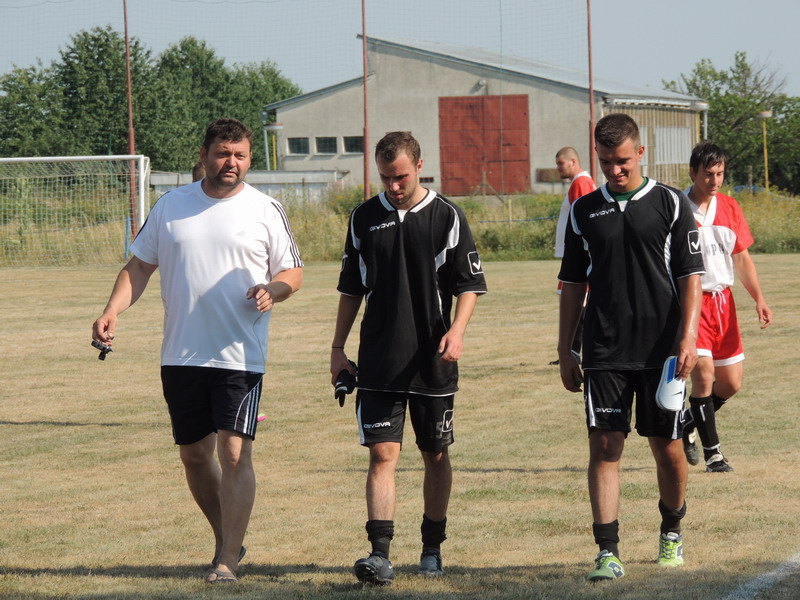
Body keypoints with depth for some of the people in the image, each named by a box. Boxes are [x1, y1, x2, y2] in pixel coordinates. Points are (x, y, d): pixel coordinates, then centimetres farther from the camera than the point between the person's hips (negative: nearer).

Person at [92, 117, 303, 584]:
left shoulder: (265, 210, 2)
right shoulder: (171, 207, 9)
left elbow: (293, 271, 7)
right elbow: (139, 266, 13)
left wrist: (272, 290, -16)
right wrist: (113, 312, -1)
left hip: (240, 355, -4)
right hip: (181, 354, 4)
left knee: (234, 453, -12)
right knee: (194, 454, 11)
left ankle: (228, 560, -10)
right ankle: (228, 540, 29)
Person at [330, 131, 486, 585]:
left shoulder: (447, 217, -1)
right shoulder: (365, 219, 7)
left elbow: (471, 284, 1)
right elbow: (351, 288, 15)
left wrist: (457, 330, -16)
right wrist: (338, 348, 12)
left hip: (433, 361, -1)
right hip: (379, 361, 1)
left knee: (436, 456, 9)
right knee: (383, 454, -9)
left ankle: (433, 548, 23)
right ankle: (380, 554, -16)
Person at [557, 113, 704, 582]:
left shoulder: (672, 204, 2)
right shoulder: (584, 212, 9)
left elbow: (691, 276, 0)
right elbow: (573, 284, 13)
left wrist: (688, 337, -12)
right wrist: (564, 351, 10)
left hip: (661, 350, -1)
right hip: (604, 351, 1)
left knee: (668, 449, 6)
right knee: (605, 446, -7)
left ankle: (672, 529, 31)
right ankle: (608, 553, -9)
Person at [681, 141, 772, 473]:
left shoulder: (730, 208, 6)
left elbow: (742, 259, 13)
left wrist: (759, 298, 2)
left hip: (722, 300, 6)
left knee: (731, 382, 7)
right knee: (703, 373, -16)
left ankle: (688, 424, 32)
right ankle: (712, 452, -6)